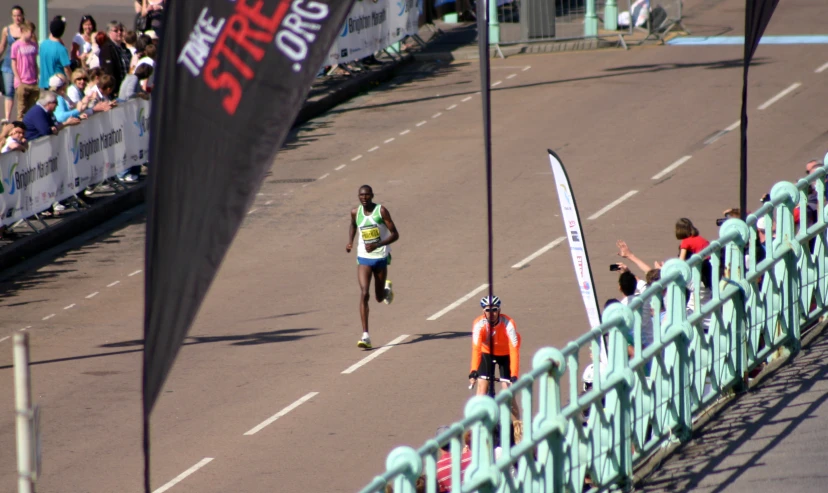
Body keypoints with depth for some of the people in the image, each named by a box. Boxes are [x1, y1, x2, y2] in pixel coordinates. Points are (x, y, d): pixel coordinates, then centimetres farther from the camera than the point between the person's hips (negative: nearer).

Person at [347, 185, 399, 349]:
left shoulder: (381, 211, -11)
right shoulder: (356, 212, 0)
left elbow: (395, 234, -12)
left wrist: (377, 245, -25)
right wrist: (350, 241, 6)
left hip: (381, 257, -1)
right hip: (364, 258, 1)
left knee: (379, 297, 12)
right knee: (364, 294, -16)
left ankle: (387, 289, 52)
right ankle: (365, 336, -19)